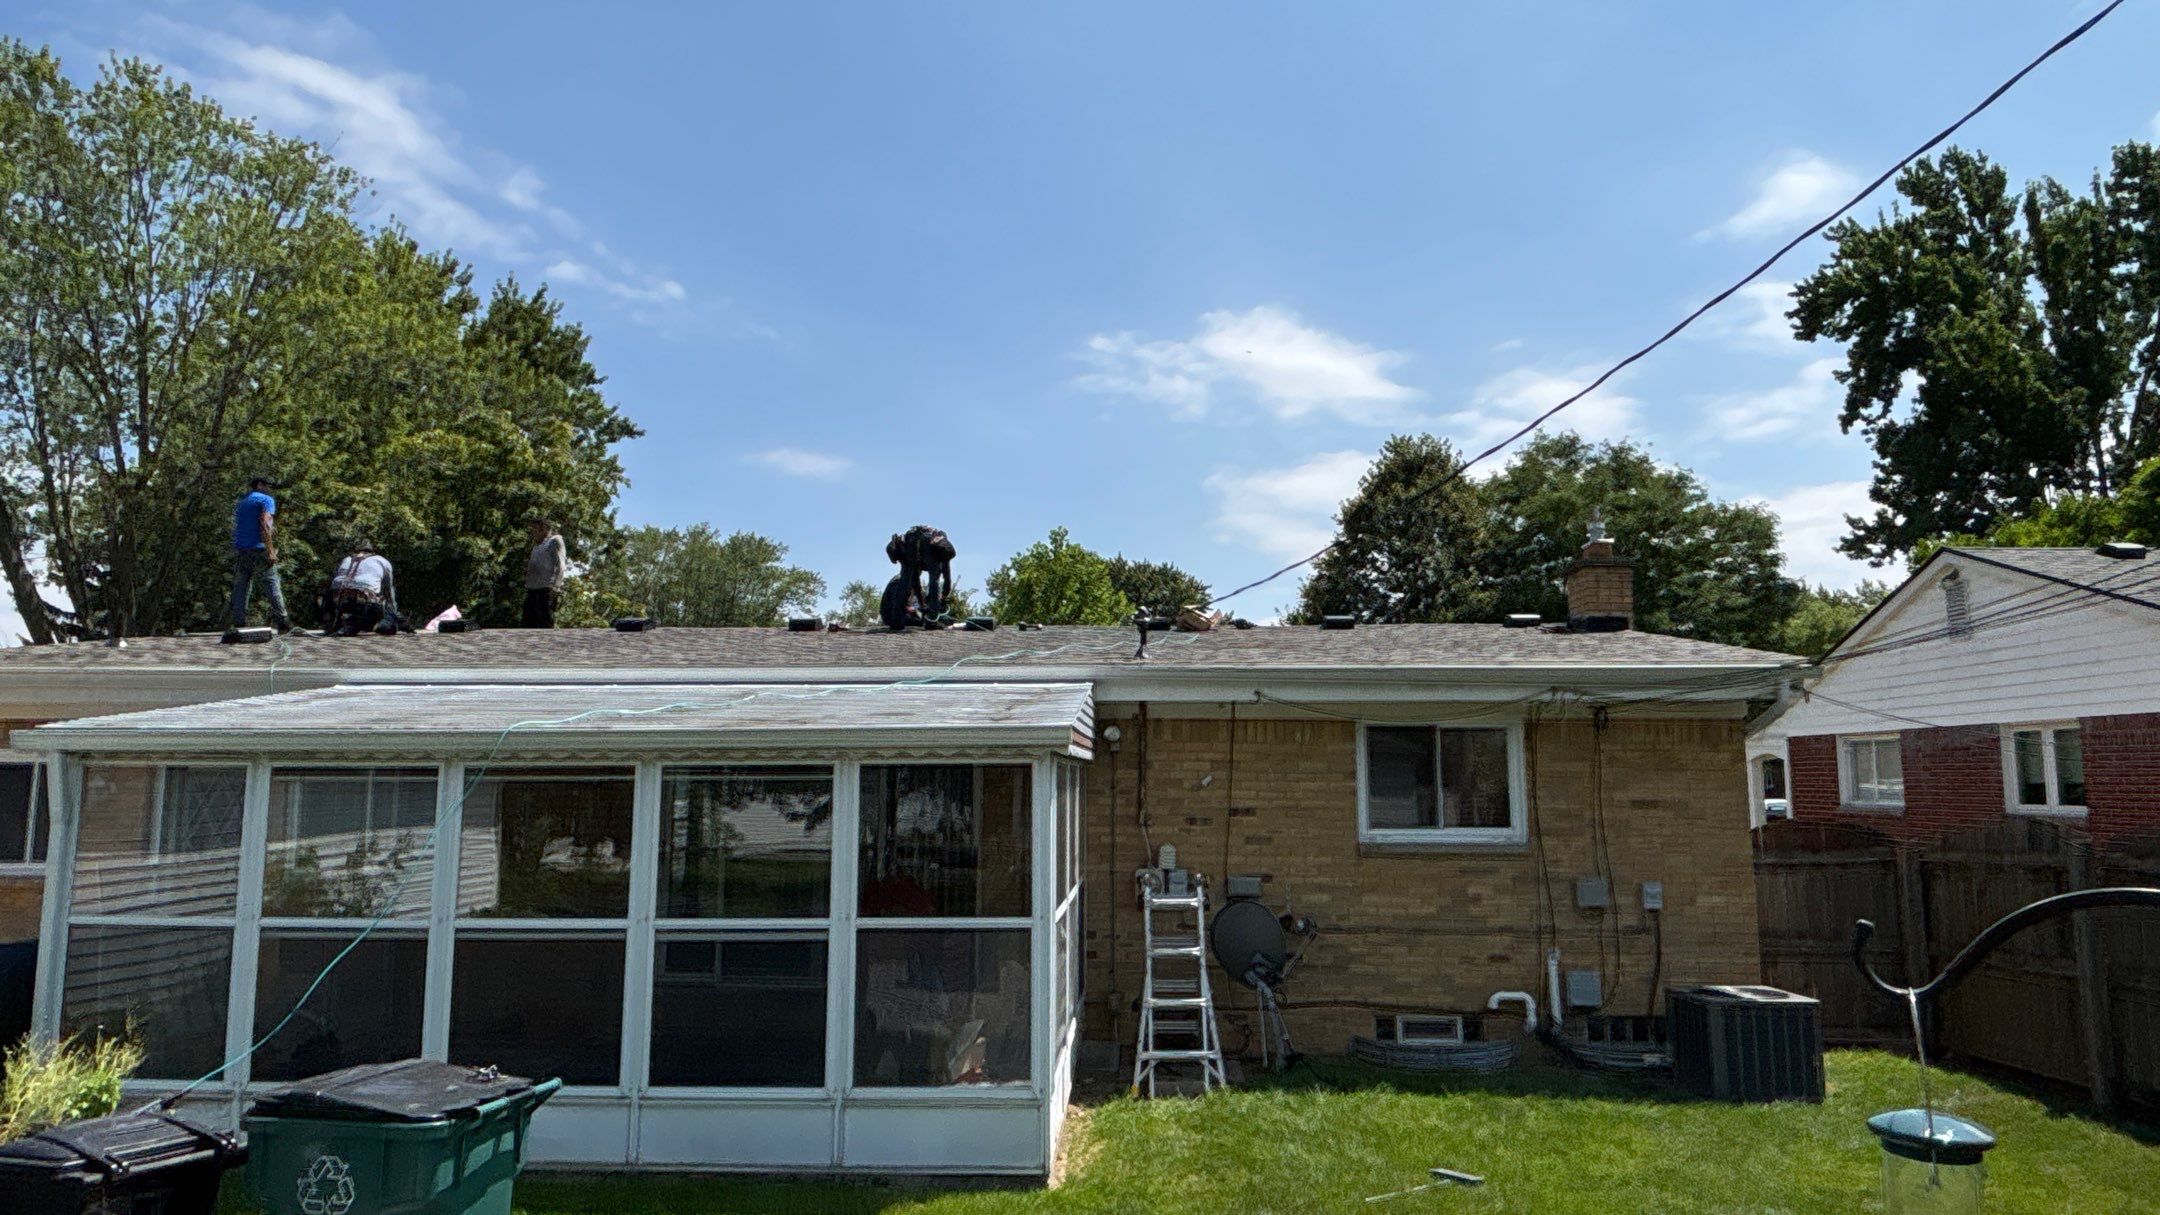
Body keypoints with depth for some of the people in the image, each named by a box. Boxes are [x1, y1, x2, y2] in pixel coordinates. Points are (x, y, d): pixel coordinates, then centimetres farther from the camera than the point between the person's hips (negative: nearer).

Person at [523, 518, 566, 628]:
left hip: (546, 589, -9)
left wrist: (556, 585, -19)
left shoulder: (555, 540, 1)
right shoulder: (536, 545, 26)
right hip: (532, 589, 9)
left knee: (545, 621, -12)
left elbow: (560, 565, -9)